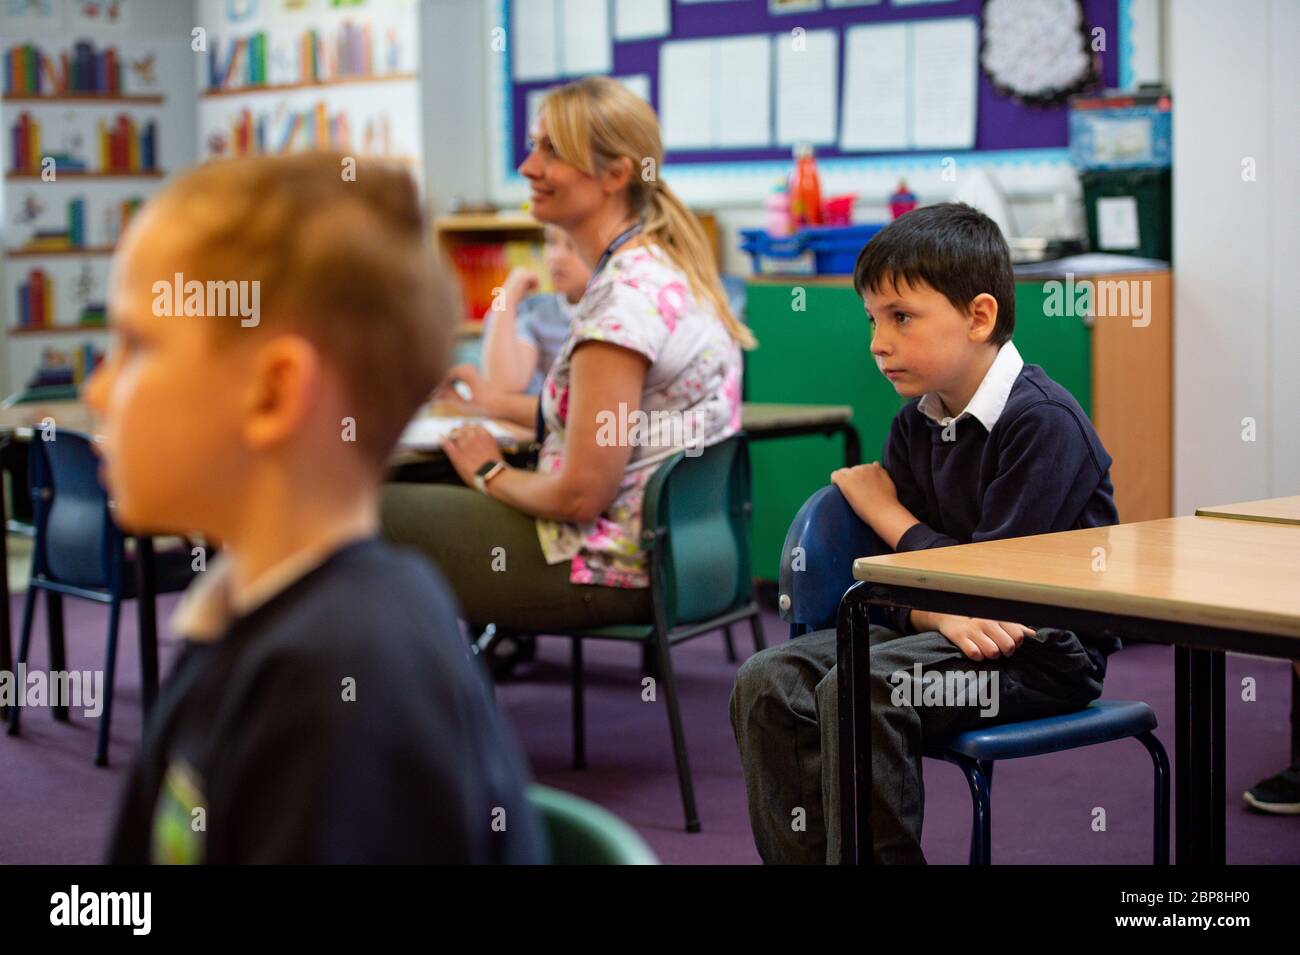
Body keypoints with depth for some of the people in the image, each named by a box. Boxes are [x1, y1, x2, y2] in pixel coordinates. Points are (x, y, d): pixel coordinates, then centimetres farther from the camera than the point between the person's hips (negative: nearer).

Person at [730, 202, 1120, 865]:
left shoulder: (1045, 422, -14)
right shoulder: (915, 425, 9)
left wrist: (888, 513, -3)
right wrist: (942, 615, -19)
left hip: (1043, 653, -8)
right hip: (946, 632, 8)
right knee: (767, 683, -12)